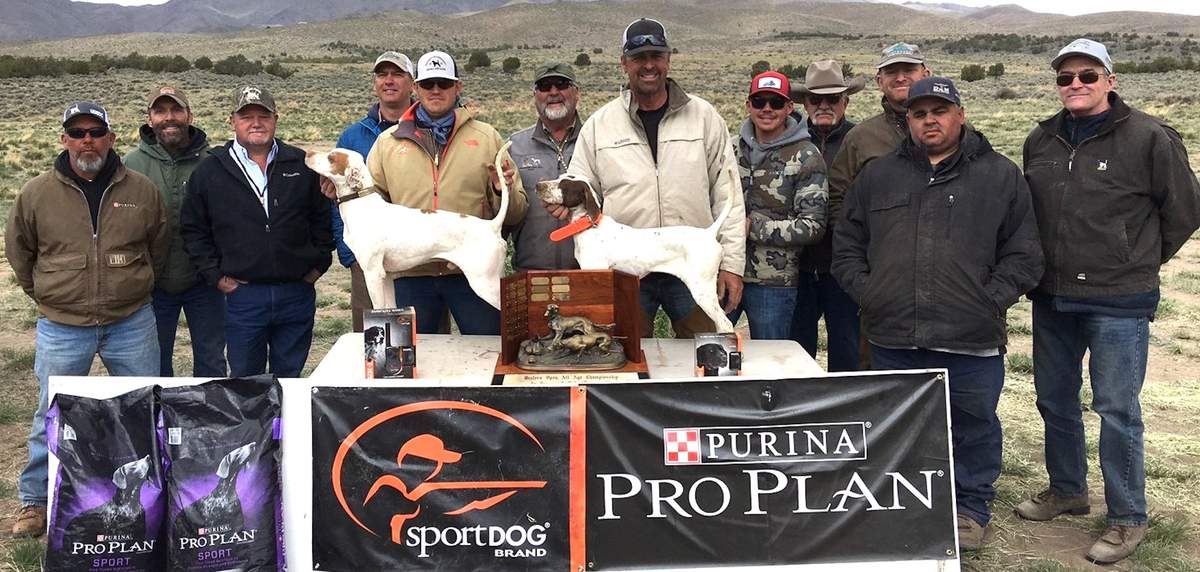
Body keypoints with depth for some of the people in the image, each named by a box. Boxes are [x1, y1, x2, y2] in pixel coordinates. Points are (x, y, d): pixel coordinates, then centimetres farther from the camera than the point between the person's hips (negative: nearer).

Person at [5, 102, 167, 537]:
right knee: (52, 417, 9)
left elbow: (158, 248, 12)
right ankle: (35, 501, 27)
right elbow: (19, 251, 11)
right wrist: (47, 296, 11)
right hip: (62, 329, -1)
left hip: (131, 324, 1)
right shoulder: (36, 194, -5)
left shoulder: (142, 190, -3)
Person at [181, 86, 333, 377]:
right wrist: (215, 275, 0)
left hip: (297, 293, 1)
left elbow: (323, 218, 12)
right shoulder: (210, 172, 2)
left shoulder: (302, 165, 5)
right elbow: (194, 230, 7)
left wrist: (318, 264, 5)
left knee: (290, 378, 13)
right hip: (242, 295, -1)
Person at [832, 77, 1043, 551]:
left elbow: (1023, 255, 3)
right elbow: (847, 245, 15)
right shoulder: (878, 176, 10)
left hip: (971, 341, -2)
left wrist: (989, 301, -7)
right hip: (892, 337, 2)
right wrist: (865, 292, 2)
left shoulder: (1001, 176, 3)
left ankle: (971, 509, 30)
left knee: (973, 427, 11)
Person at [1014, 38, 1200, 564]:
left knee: (1116, 409, 0)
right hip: (1051, 299, 6)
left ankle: (1127, 519, 15)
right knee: (1055, 400, 16)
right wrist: (1043, 265, 13)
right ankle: (1067, 490, 36)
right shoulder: (1040, 141, 7)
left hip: (1118, 304, -6)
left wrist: (1140, 261, 5)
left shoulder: (1149, 139, -10)